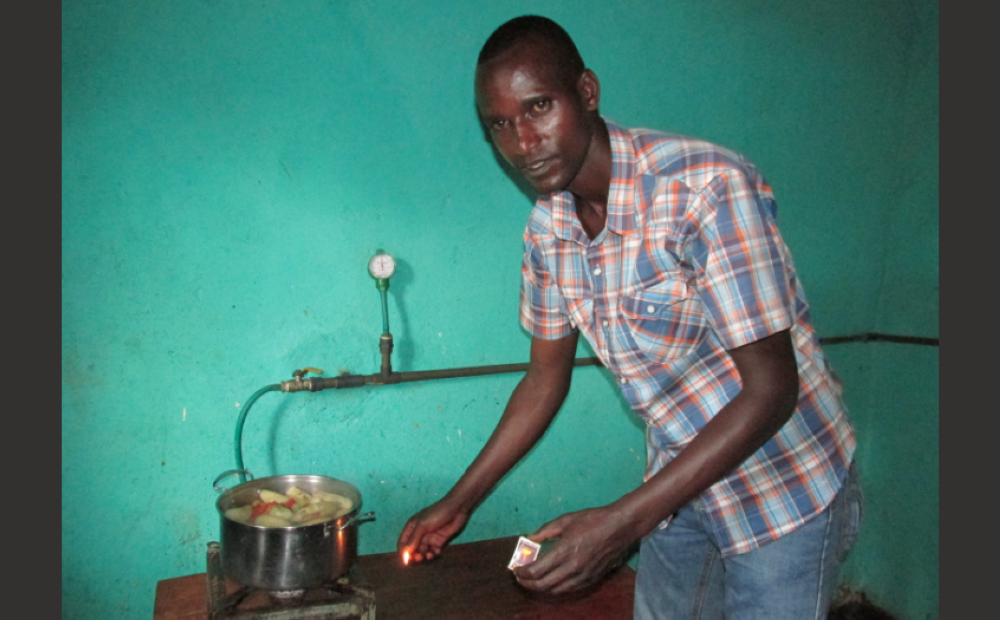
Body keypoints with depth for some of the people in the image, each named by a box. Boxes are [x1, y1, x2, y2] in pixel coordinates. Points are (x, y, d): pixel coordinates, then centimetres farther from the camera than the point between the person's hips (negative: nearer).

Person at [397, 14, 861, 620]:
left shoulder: (708, 187, -28)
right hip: (680, 482, 6)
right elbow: (547, 376, 5)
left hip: (785, 487, -5)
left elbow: (770, 390, -27)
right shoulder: (548, 227, -6)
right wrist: (459, 502, 4)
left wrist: (622, 522, -30)